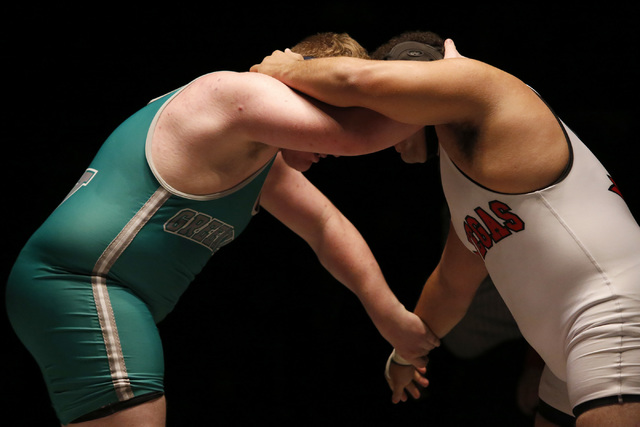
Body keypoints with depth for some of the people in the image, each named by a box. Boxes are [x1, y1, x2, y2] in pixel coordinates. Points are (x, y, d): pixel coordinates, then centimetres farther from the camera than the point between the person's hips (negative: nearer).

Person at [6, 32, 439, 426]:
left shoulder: (256, 150, 22)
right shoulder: (240, 93, -11)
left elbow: (326, 226, 22)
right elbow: (355, 134, -21)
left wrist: (390, 315, 15)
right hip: (84, 288, -11)